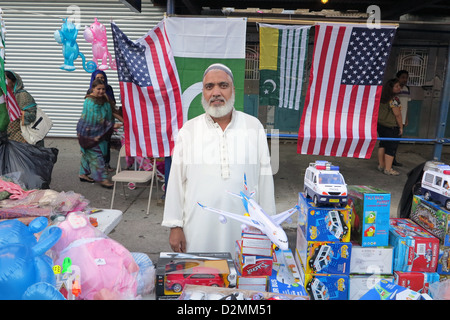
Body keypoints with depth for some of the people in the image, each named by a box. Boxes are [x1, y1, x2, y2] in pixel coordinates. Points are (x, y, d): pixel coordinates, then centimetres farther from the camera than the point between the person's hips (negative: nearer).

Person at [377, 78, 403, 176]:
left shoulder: (382, 97, 8)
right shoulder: (394, 99, -17)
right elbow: (397, 114, -17)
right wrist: (401, 127, -8)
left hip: (380, 124, 9)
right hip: (391, 127, -9)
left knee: (383, 144, 18)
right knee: (391, 147, -1)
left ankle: (381, 165, 28)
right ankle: (388, 169, 4)